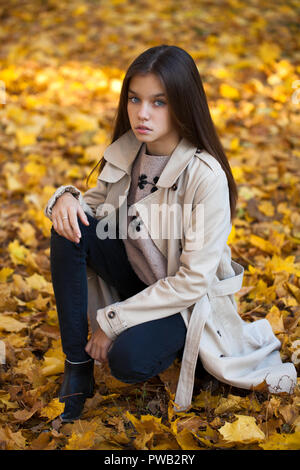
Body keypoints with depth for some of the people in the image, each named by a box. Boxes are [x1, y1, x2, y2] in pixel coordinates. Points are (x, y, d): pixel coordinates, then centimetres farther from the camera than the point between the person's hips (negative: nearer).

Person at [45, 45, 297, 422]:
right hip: (135, 277, 6)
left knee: (128, 359, -33)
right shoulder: (126, 151, -8)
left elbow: (193, 281, -24)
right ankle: (77, 366, -13)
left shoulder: (206, 176, -27)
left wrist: (113, 321, -21)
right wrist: (66, 198, -17)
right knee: (70, 228, -19)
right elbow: (97, 203, 9)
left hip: (187, 301, -6)